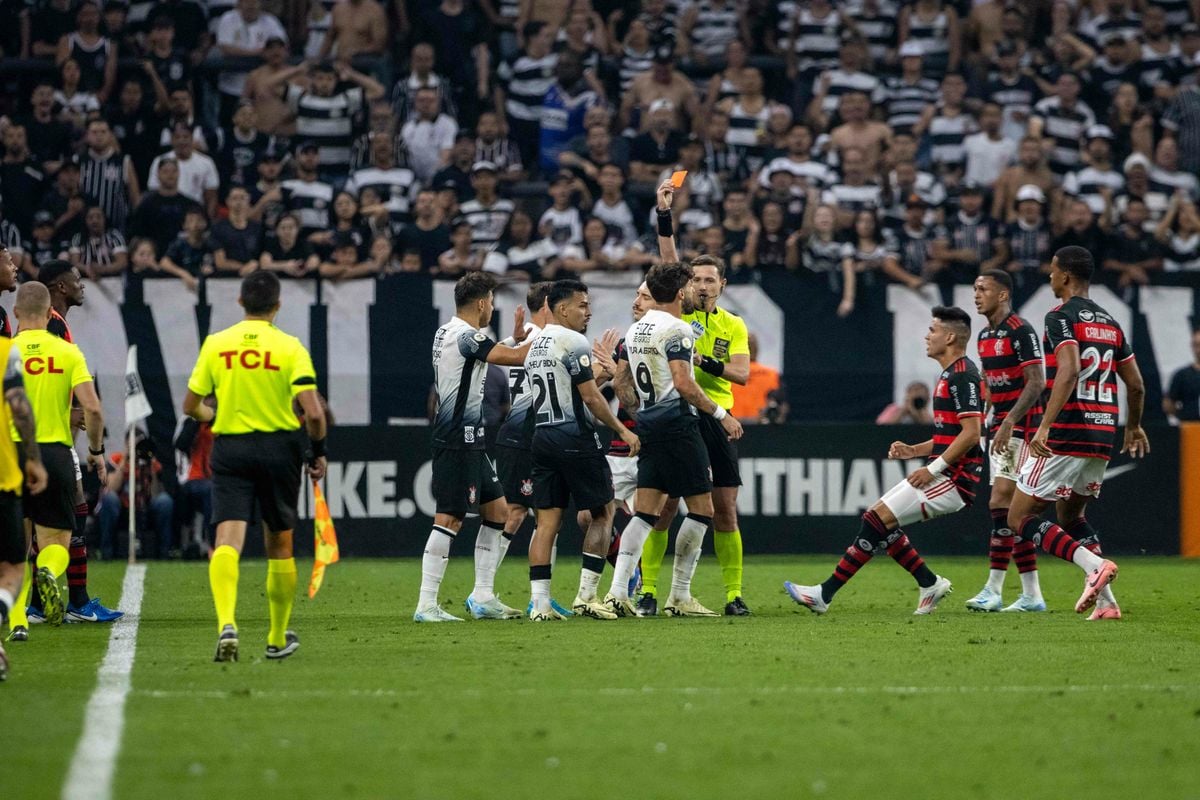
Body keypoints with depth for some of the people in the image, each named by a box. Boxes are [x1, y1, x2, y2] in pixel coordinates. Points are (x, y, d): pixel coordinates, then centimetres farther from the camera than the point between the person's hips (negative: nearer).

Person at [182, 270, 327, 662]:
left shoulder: (216, 344, 0)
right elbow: (313, 412, -13)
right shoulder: (290, 347, -6)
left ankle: (226, 623, -33)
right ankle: (278, 638, 26)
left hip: (230, 448, 0)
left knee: (228, 539, -9)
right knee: (279, 543, 15)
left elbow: (191, 406, 4)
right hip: (280, 447, 0)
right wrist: (318, 451, 4)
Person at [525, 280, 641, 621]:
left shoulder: (534, 346, 15)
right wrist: (623, 430, -7)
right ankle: (586, 595, -2)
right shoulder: (573, 342, -11)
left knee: (547, 521, 5)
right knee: (603, 514, 4)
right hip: (576, 438, -8)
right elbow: (590, 397, -15)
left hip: (542, 437, 8)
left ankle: (540, 604, -2)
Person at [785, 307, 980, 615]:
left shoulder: (962, 375, -14)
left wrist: (933, 468, -21)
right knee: (878, 518, 8)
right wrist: (914, 451, 13)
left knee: (878, 519, -13)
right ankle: (929, 584, 11)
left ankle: (825, 594, -11)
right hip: (943, 473, 10)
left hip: (953, 480, -10)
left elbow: (971, 433, -22)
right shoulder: (949, 375, 19)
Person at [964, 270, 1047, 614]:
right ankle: (1031, 595, 9)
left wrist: (1008, 423, -24)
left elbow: (1036, 382, -18)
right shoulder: (985, 335, 15)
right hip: (1000, 427, 9)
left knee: (1001, 504, -14)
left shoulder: (1021, 331, -12)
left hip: (1021, 426, -9)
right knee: (1014, 511, 6)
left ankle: (993, 590, -14)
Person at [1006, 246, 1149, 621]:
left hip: (1066, 436, -8)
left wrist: (1045, 426, -28)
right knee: (1071, 516, 23)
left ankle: (1094, 564, -19)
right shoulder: (1110, 322, 15)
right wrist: (1134, 428, 36)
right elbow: (1136, 385, 19)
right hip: (1102, 438, 8)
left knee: (1020, 519, 0)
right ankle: (1105, 601, 6)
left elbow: (1069, 372, -23)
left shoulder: (1061, 317, -8)